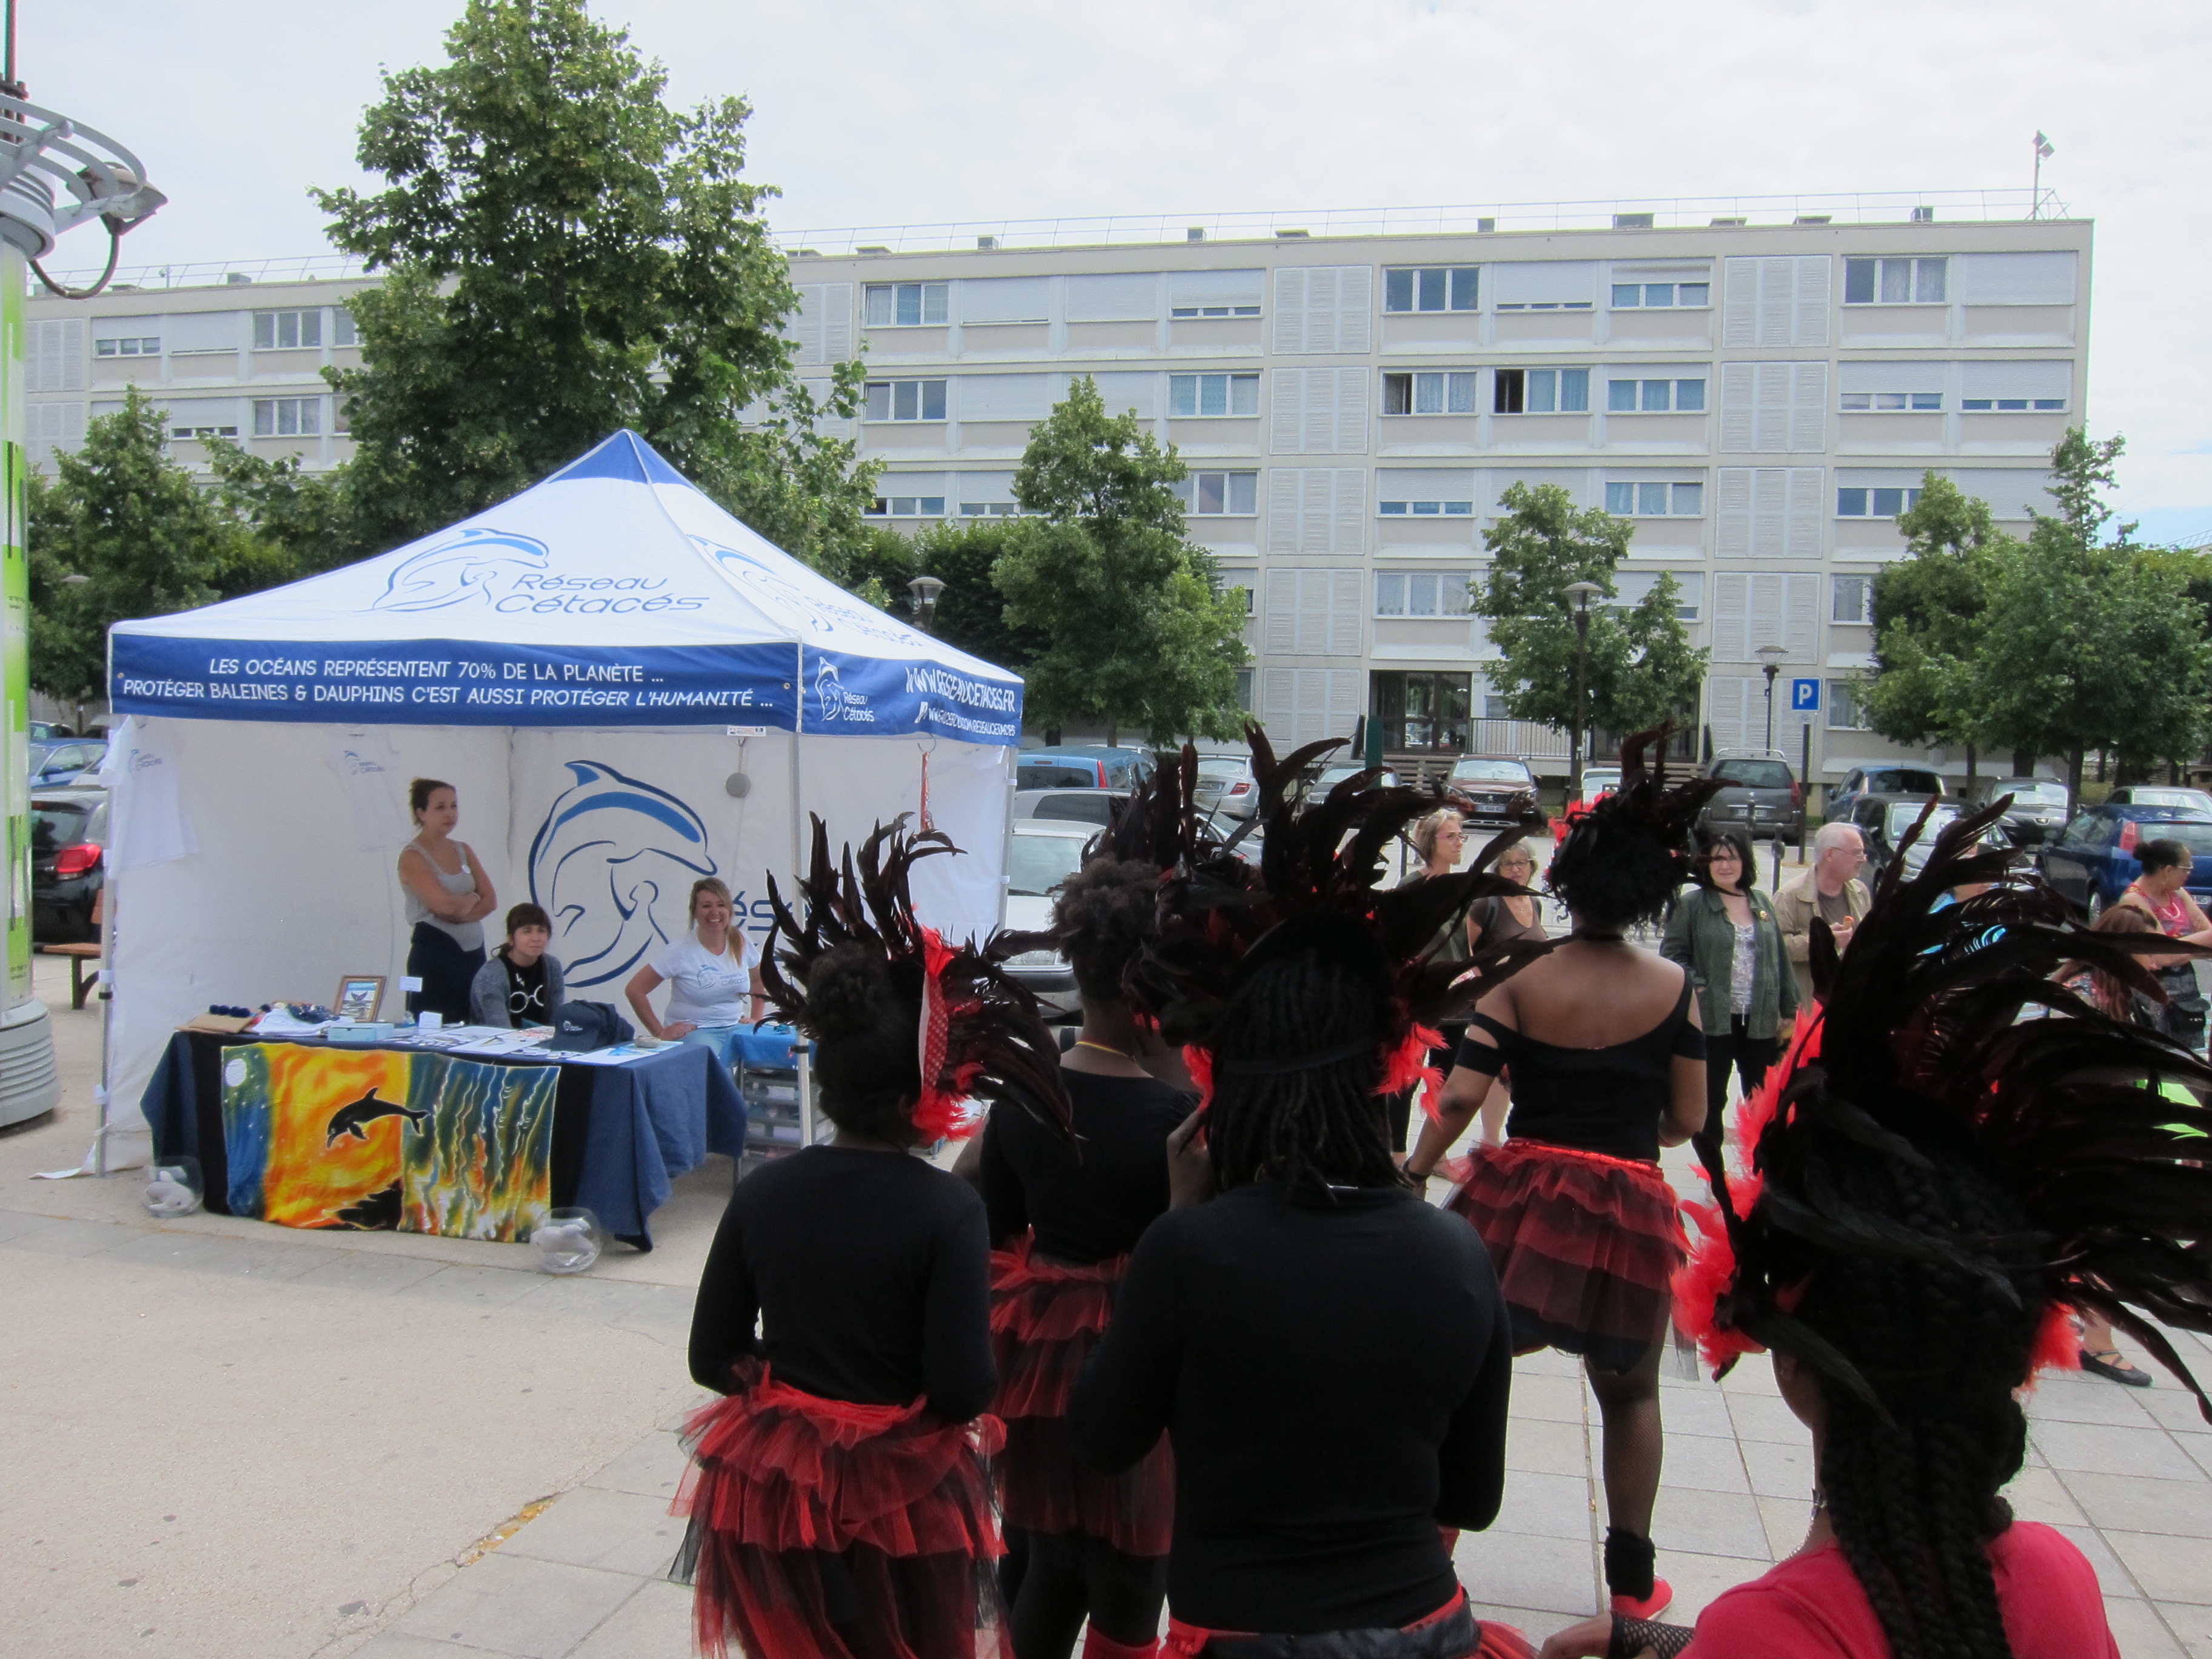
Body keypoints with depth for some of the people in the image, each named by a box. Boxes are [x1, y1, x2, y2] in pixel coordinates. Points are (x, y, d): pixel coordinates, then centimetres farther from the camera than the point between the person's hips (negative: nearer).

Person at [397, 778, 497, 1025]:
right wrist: (473, 898, 0)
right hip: (433, 952, -6)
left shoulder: (464, 850, 13)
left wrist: (460, 912, -13)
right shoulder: (412, 857, -6)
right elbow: (444, 905, -19)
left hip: (473, 951, 6)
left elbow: (491, 900, 3)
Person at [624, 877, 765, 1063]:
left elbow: (758, 979, 24)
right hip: (692, 1032, -5)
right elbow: (634, 990, -9)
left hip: (734, 1028, 5)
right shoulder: (680, 951, -9)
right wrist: (660, 1033, -10)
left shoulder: (742, 941, 5)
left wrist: (756, 1019, 12)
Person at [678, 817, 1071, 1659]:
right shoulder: (946, 1209, -19)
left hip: (772, 1495, 3)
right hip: (899, 1501, -3)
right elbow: (962, 1392, -20)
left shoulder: (762, 1194, -7)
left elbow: (713, 1357, -1)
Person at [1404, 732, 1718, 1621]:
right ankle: (1632, 1575, 30)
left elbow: (1458, 1099, -14)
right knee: (1631, 1393, 22)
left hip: (1521, 1193, 0)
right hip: (1628, 1207, 1)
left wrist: (1412, 1174, 0)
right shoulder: (1674, 986, -5)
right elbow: (1687, 1122, -1)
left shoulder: (1518, 981, -7)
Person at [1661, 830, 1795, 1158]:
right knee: (1711, 1101, 7)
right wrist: (1696, 987, -18)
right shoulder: (1691, 904, -3)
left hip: (1760, 1021, 4)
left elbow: (1781, 958, 12)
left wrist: (1789, 1010, 11)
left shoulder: (1762, 903, 10)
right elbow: (1672, 953, -5)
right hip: (1712, 1021, -4)